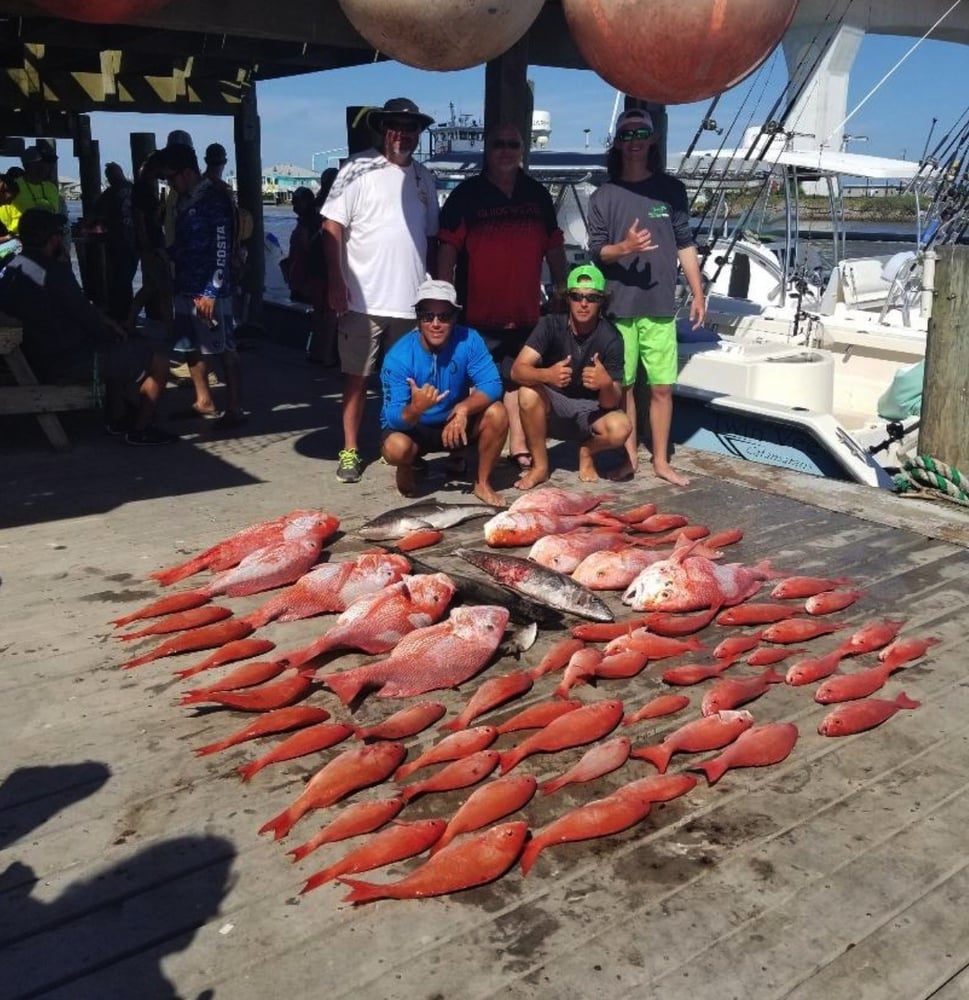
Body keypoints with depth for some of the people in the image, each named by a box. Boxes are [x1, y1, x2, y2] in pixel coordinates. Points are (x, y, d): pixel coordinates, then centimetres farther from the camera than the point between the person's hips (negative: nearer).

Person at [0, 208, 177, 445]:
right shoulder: (54, 271, -22)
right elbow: (85, 316, -16)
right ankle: (140, 430, 5)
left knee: (123, 350, 32)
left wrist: (105, 322, 11)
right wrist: (111, 330, 3)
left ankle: (117, 419, 32)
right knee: (159, 362, -5)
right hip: (69, 361, -10)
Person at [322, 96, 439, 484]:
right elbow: (332, 227, -7)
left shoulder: (424, 178, 13)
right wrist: (336, 282, -14)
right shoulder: (358, 169, -3)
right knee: (357, 378, 4)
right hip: (363, 297, -4)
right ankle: (350, 450, 12)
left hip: (411, 300, 5)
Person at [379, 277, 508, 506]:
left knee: (497, 413, -25)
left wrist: (463, 408, -42)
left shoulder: (469, 340, -18)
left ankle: (482, 483, -2)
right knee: (395, 448, -36)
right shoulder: (399, 356, -25)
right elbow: (395, 419, -28)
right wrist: (414, 409, -52)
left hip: (455, 422, 3)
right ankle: (407, 466, 5)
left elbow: (492, 385, -24)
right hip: (412, 427, -2)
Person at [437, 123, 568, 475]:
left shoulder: (538, 195, 13)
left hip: (525, 311, 4)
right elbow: (447, 248, -5)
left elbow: (553, 246, 18)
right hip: (478, 312, -3)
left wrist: (560, 287, 12)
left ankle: (519, 446, 17)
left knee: (517, 379, 10)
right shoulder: (466, 194, 0)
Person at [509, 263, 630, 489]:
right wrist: (547, 375, -46)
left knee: (620, 428, -32)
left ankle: (587, 452, 5)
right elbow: (517, 370, -25)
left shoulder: (610, 338, -16)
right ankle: (540, 466, -12)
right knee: (528, 393, -32)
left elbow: (611, 403, -18)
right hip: (552, 405, 1)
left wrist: (606, 384, -43)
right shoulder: (551, 324, -15)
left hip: (590, 409, 0)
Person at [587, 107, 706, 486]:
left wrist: (698, 294, 5)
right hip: (619, 307, -1)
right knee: (623, 385, 7)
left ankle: (661, 460, 14)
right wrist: (624, 247, -20)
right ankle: (630, 455, 19)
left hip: (660, 306, 1)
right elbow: (596, 251, 1)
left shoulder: (671, 189, 6)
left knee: (662, 387, 3)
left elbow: (685, 245, 8)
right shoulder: (603, 196, 2)